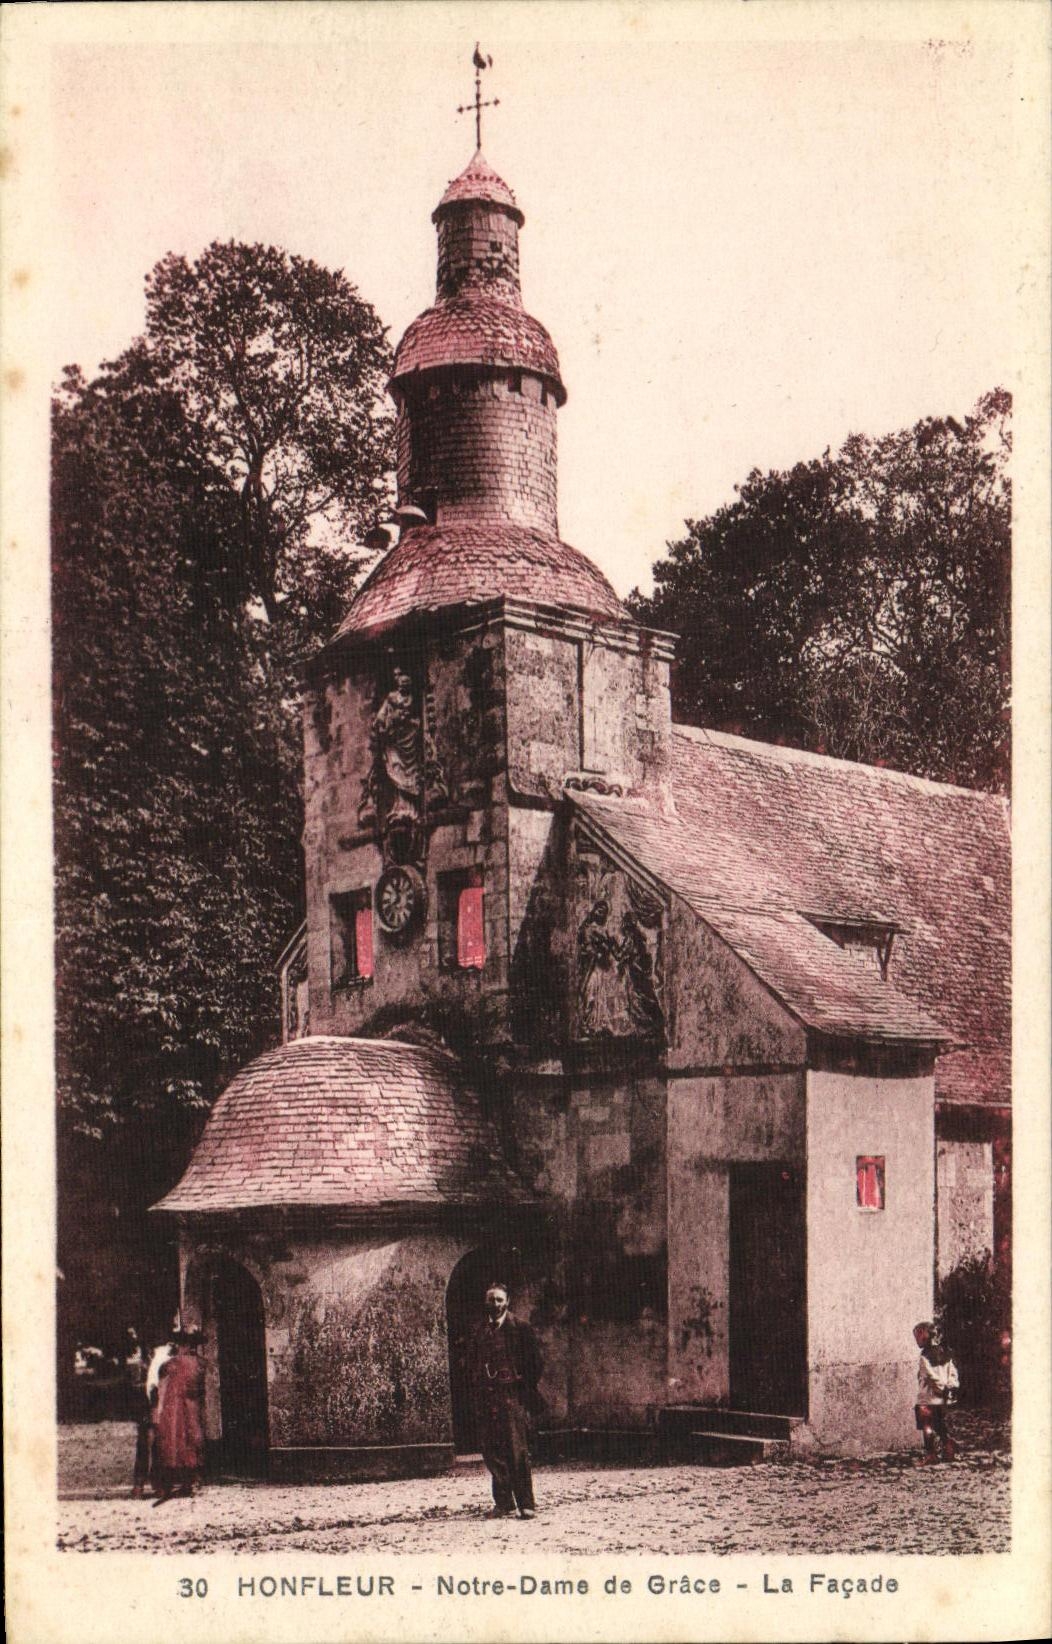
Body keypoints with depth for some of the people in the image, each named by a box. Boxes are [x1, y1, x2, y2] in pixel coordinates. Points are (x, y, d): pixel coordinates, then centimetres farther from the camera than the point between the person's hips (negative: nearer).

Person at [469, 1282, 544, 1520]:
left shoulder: (520, 1329, 2)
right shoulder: (480, 1333, 15)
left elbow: (536, 1364, 2)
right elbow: (474, 1368, 19)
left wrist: (526, 1389, -4)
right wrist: (479, 1394, 9)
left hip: (514, 1398, -4)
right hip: (488, 1400, 4)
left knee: (518, 1451, -8)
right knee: (492, 1451, 2)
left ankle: (526, 1504, -5)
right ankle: (503, 1503, 10)